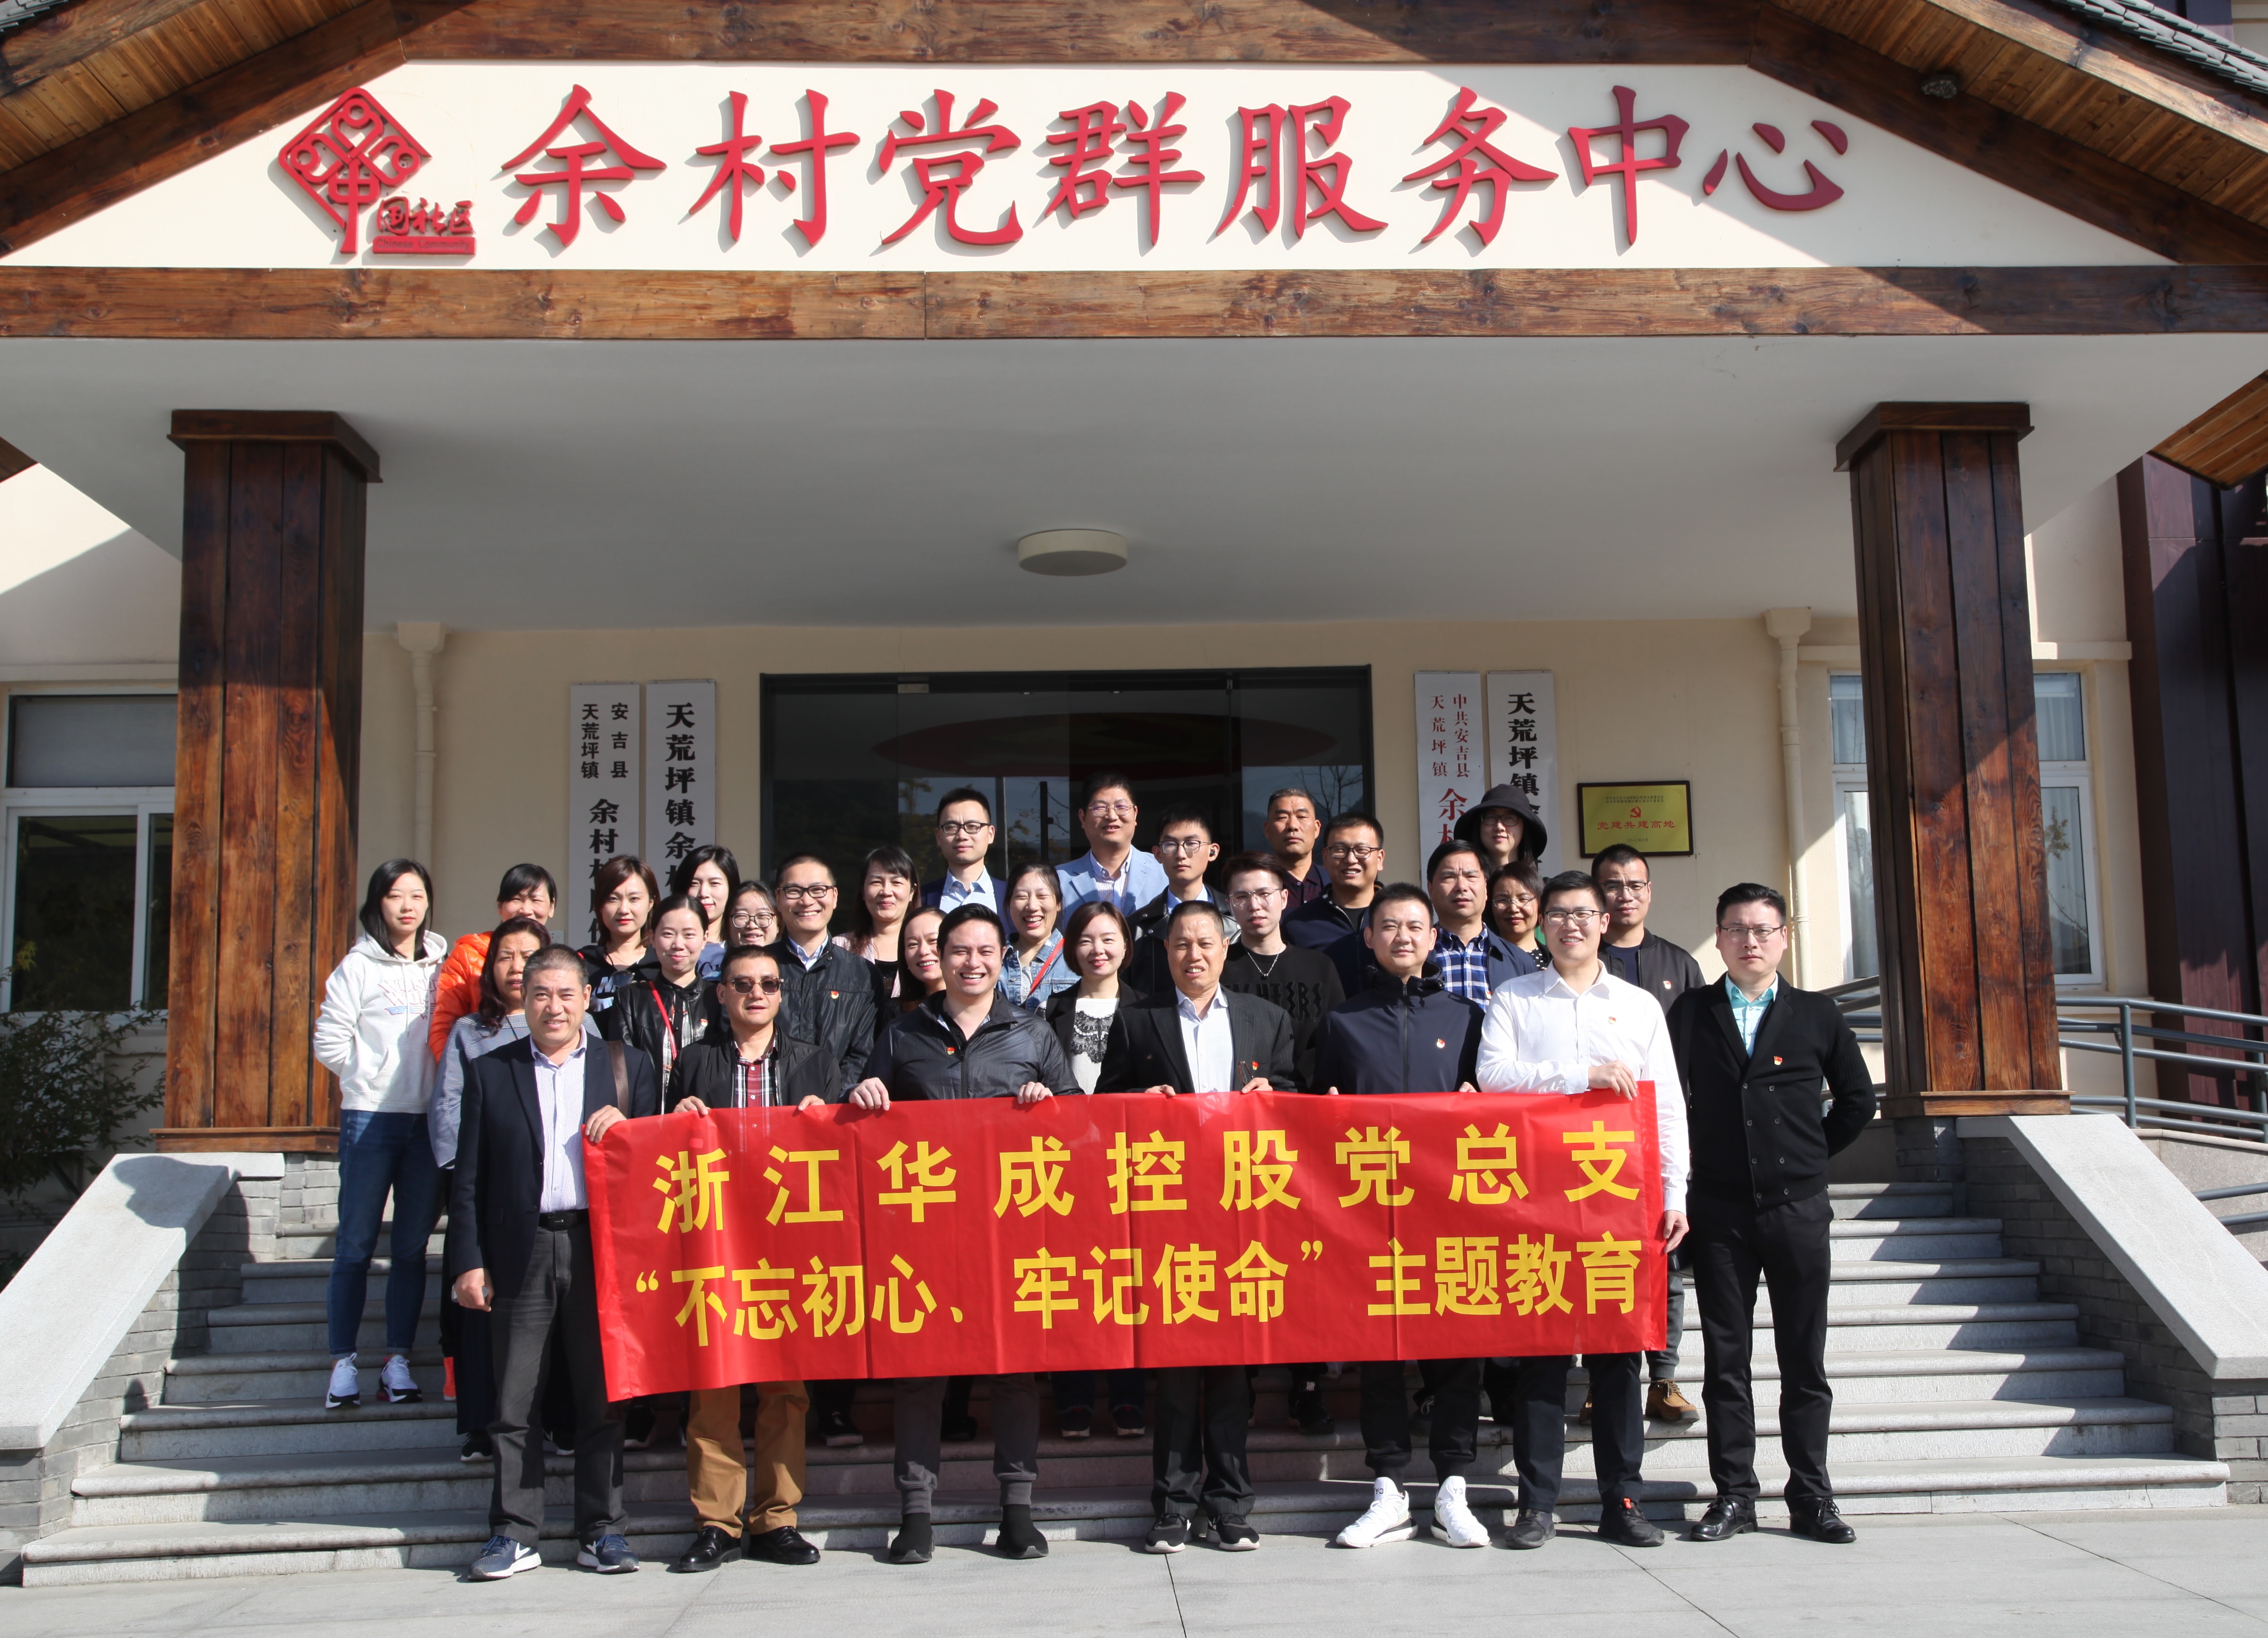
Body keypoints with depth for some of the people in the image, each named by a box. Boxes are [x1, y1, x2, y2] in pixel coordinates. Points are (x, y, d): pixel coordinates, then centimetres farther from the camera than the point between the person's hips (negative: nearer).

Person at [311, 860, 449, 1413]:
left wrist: (440, 1084, 4)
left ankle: (398, 1362, 12)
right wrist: (374, 1077, 0)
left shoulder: (443, 967, 10)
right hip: (371, 1118, -3)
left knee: (413, 1246, 6)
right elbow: (330, 1041, -4)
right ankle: (343, 1365, 4)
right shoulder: (358, 967, -2)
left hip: (430, 1121, 3)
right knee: (356, 1243, -1)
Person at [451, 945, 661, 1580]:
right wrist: (469, 1260, -1)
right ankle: (514, 1533, 12)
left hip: (600, 1250, 0)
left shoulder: (628, 1066, 10)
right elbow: (469, 1178, 6)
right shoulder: (490, 1072, 10)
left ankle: (602, 1530, 13)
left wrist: (626, 1128, -11)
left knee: (602, 1396, 4)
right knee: (514, 1400, 3)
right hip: (523, 1254, 0)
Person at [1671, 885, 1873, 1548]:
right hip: (1720, 1211, 0)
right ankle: (1734, 1495, 11)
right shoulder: (1690, 1013, 5)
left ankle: (1812, 1498, 12)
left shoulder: (1818, 1015, 6)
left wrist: (1813, 1156, 9)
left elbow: (1857, 1099, 13)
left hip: (1797, 1209, 0)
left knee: (1805, 1359, 4)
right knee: (1725, 1358, 3)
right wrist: (1694, 1167, 0)